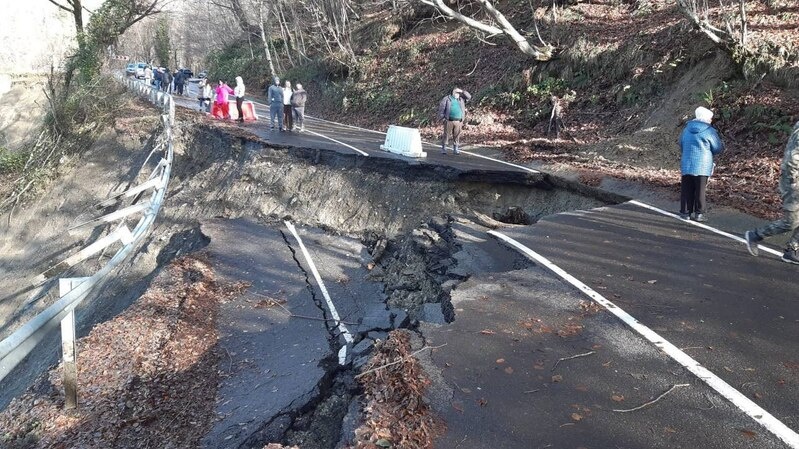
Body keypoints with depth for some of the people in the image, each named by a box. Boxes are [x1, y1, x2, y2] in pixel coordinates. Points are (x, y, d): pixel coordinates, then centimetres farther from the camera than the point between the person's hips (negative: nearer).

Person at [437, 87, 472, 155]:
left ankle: (455, 149, 9)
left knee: (457, 136, 3)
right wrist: (442, 118, -8)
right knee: (446, 134, -1)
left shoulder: (461, 99, 17)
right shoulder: (446, 99, 6)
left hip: (458, 121, 3)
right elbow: (441, 108, 1)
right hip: (449, 121, -3)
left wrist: (462, 91, 4)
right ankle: (443, 149, 6)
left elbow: (469, 97, 12)